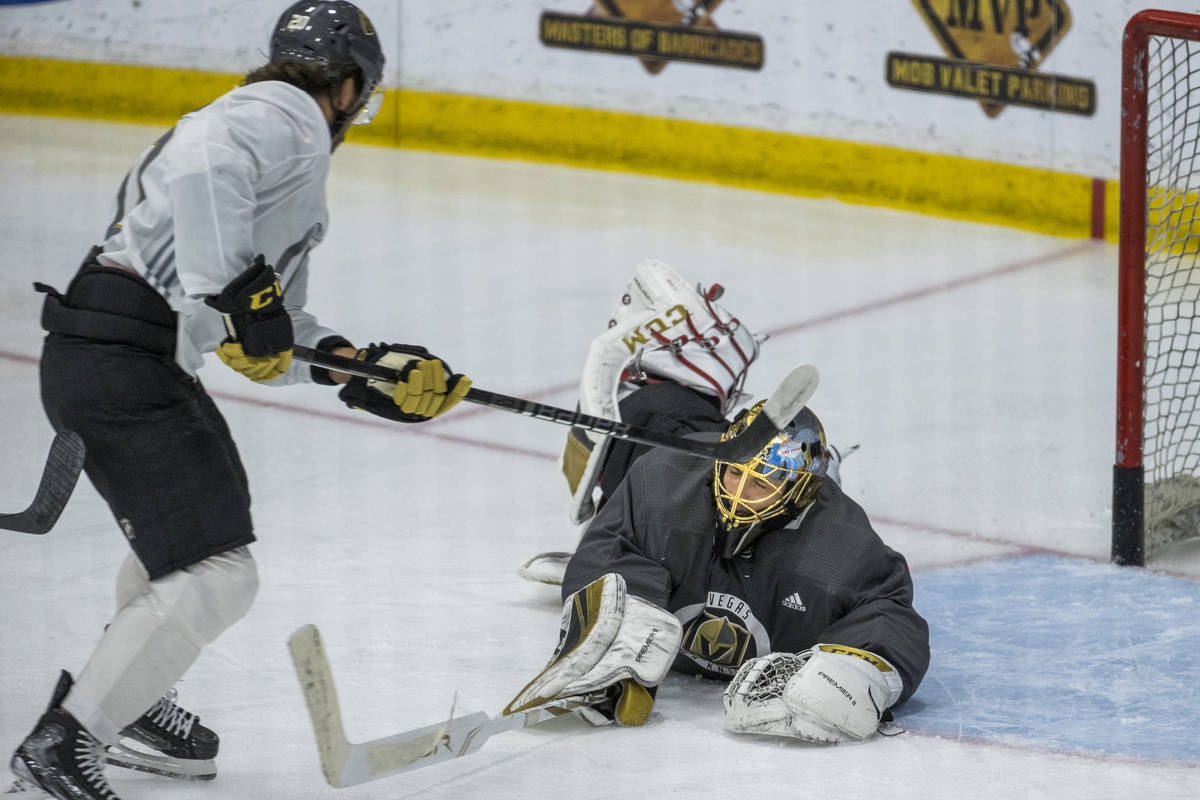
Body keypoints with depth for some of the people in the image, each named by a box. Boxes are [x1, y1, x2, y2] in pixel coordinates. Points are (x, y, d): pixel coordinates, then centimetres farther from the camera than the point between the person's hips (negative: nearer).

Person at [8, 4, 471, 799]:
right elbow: (201, 161, -30)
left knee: (209, 505, 33)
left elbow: (274, 334, 24)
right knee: (215, 577, -12)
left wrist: (367, 371, 18)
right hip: (122, 364, -11)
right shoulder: (289, 116, -6)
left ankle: (132, 702, 44)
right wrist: (236, 288, -30)